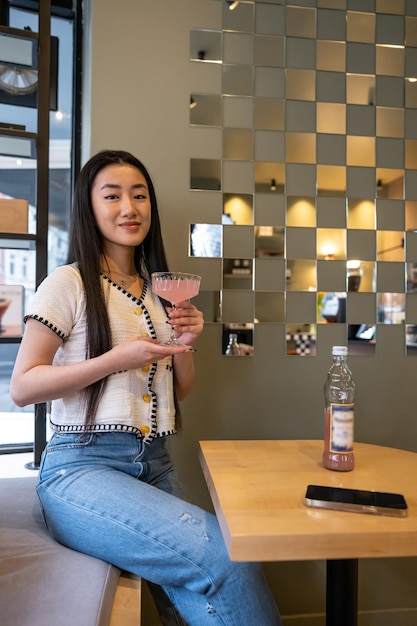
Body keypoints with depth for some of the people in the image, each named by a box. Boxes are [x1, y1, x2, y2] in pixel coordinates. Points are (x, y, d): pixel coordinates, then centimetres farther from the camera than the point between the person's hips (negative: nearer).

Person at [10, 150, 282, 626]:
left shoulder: (160, 292, 15)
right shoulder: (68, 284, -3)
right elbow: (22, 387, -7)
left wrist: (185, 345, -3)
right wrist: (118, 358, -17)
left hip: (154, 465, 6)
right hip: (81, 466, -5)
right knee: (227, 556, -23)